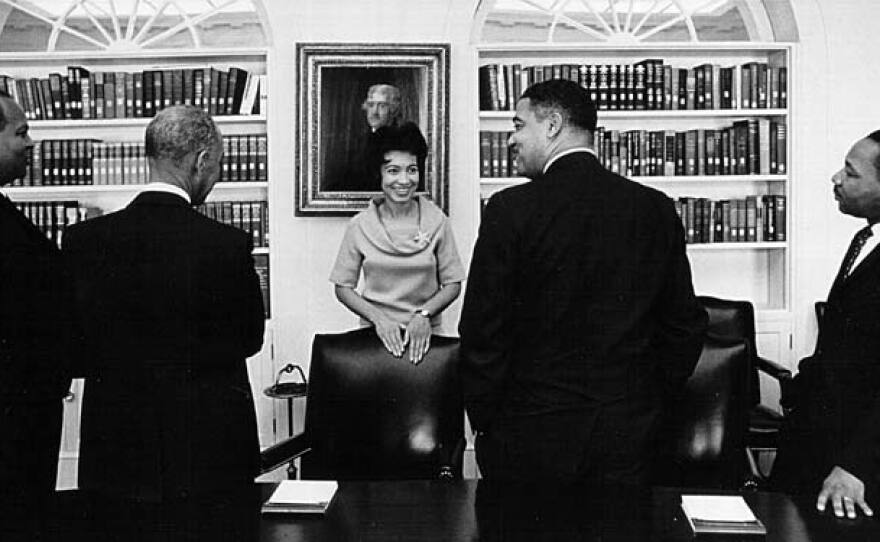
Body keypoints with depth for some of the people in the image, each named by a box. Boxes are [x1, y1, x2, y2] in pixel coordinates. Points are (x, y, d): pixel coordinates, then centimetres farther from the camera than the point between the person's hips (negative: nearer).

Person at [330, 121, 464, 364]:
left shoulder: (436, 220, 0)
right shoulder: (360, 225, 0)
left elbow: (452, 284, 3)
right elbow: (343, 288, 3)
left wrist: (424, 314, -12)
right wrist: (379, 319, -10)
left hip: (426, 334, 0)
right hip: (375, 333, 0)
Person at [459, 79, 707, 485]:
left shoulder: (511, 209, -11)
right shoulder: (657, 209, 1)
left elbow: (482, 331, -11)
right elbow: (685, 326, 7)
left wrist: (484, 423, 1)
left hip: (530, 439, -3)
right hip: (629, 438, 4)